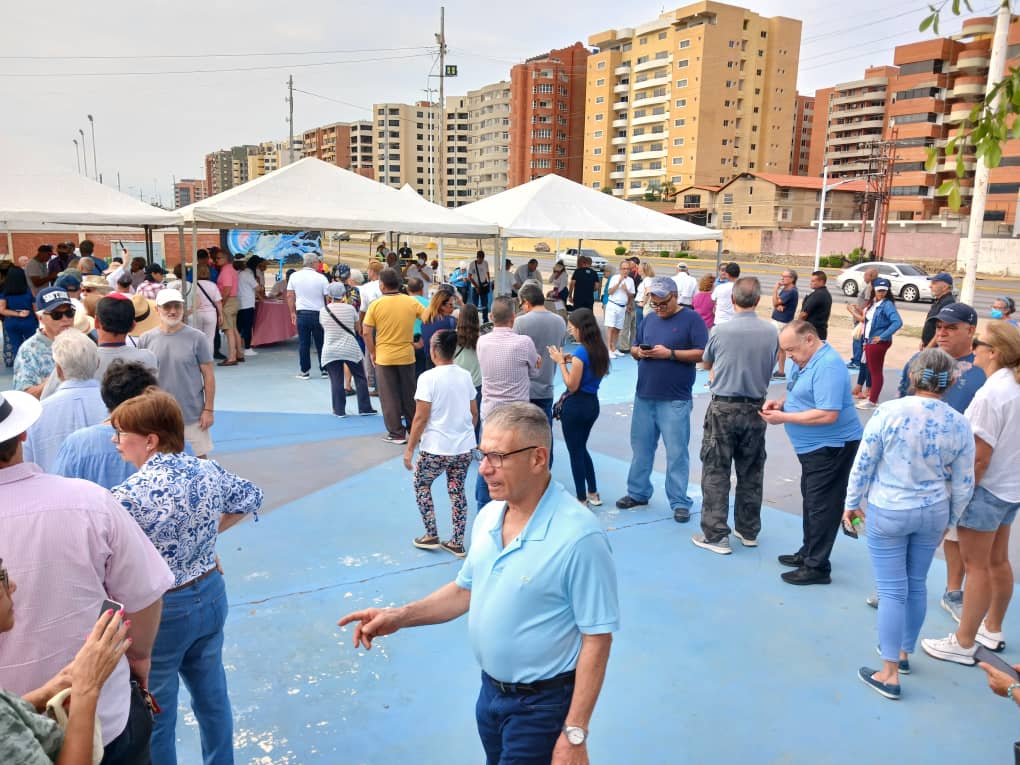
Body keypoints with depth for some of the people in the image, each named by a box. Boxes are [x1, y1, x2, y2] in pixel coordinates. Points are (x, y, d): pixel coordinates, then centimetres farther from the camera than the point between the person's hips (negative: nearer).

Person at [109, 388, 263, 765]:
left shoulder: (128, 495, -25)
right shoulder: (209, 471, -6)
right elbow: (251, 497, 11)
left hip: (159, 611, -6)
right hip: (211, 595, 6)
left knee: (154, 716, 15)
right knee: (212, 695, 23)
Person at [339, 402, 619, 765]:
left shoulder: (579, 536, -26)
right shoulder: (488, 516, -3)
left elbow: (597, 637, -22)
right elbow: (467, 589, 10)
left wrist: (575, 733, -20)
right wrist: (401, 616, -2)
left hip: (542, 704, -7)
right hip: (490, 691, 7)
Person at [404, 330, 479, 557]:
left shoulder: (428, 378, -13)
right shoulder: (466, 376, 3)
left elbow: (421, 418, -14)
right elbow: (474, 414, 9)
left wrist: (409, 449, -6)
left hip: (436, 448, -5)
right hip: (464, 447, 5)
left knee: (421, 486, 17)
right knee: (457, 491, 15)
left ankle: (431, 536, 20)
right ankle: (457, 543, 20)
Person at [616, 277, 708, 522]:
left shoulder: (691, 319, -4)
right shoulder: (649, 320, 14)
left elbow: (702, 353, -10)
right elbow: (634, 348, 19)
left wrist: (670, 353, -18)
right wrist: (638, 351, -5)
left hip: (674, 400, -6)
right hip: (644, 397, 6)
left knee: (676, 452, -1)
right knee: (641, 447, 13)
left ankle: (679, 502, 8)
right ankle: (638, 493, 27)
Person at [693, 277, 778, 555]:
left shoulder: (721, 331, -11)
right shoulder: (772, 333, -6)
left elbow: (707, 364, 7)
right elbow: (770, 369, 8)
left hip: (724, 407, -3)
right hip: (755, 409, 3)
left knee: (716, 472, 4)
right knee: (751, 473, 14)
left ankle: (716, 534, 5)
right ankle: (748, 531, 26)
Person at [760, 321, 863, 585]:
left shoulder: (827, 366, -25)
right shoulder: (807, 360, 6)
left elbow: (828, 414, -30)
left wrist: (783, 417, -24)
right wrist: (780, 402, -1)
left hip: (832, 447, -10)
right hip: (814, 446, 10)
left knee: (822, 506, -2)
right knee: (811, 501, 19)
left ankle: (817, 567, 7)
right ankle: (808, 552, 33)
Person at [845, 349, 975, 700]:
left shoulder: (888, 412, -17)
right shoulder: (959, 424, -7)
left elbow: (863, 465, -11)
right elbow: (963, 484, 1)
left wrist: (852, 503, 3)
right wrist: (949, 520, 16)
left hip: (888, 513, -3)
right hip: (933, 513, 4)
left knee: (892, 590, 3)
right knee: (916, 585, 19)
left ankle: (889, 675, 12)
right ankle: (904, 652, 38)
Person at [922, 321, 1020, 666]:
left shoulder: (990, 394, -24)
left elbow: (980, 457, -24)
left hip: (986, 489, -9)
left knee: (976, 566, 2)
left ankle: (963, 644, 14)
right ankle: (992, 629, 37)